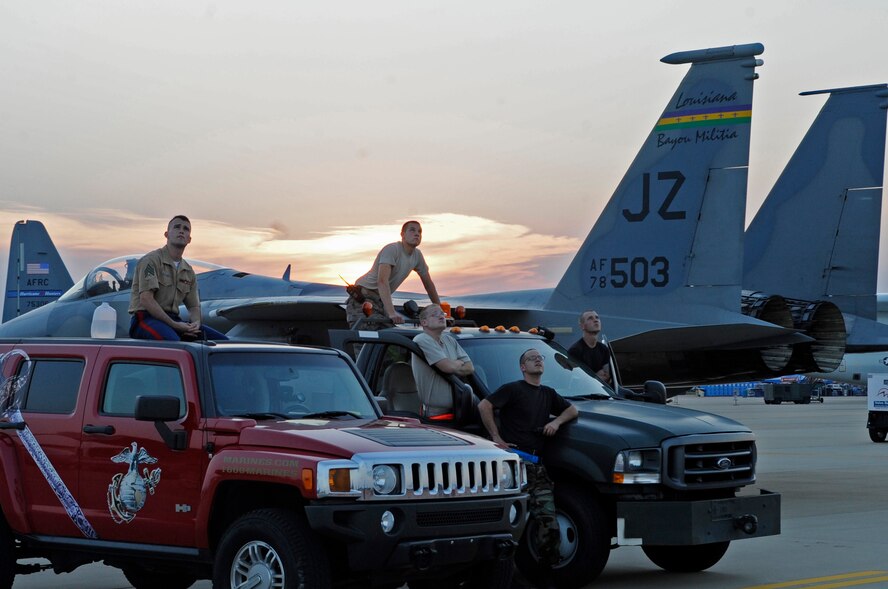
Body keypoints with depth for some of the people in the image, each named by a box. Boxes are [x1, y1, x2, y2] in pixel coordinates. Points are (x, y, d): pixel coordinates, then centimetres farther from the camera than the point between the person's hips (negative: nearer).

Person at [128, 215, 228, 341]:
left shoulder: (188, 272, 20)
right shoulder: (151, 260, -4)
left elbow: (194, 306, 23)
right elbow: (146, 299, -15)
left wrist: (196, 323, -3)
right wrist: (174, 325, -19)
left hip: (173, 320, 8)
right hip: (146, 318, -8)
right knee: (173, 341, -43)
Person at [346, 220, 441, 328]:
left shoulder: (417, 255, 5)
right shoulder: (392, 249, -20)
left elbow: (428, 283, 18)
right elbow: (382, 281, -33)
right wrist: (391, 313, -42)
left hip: (382, 299, 8)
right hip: (363, 298, -8)